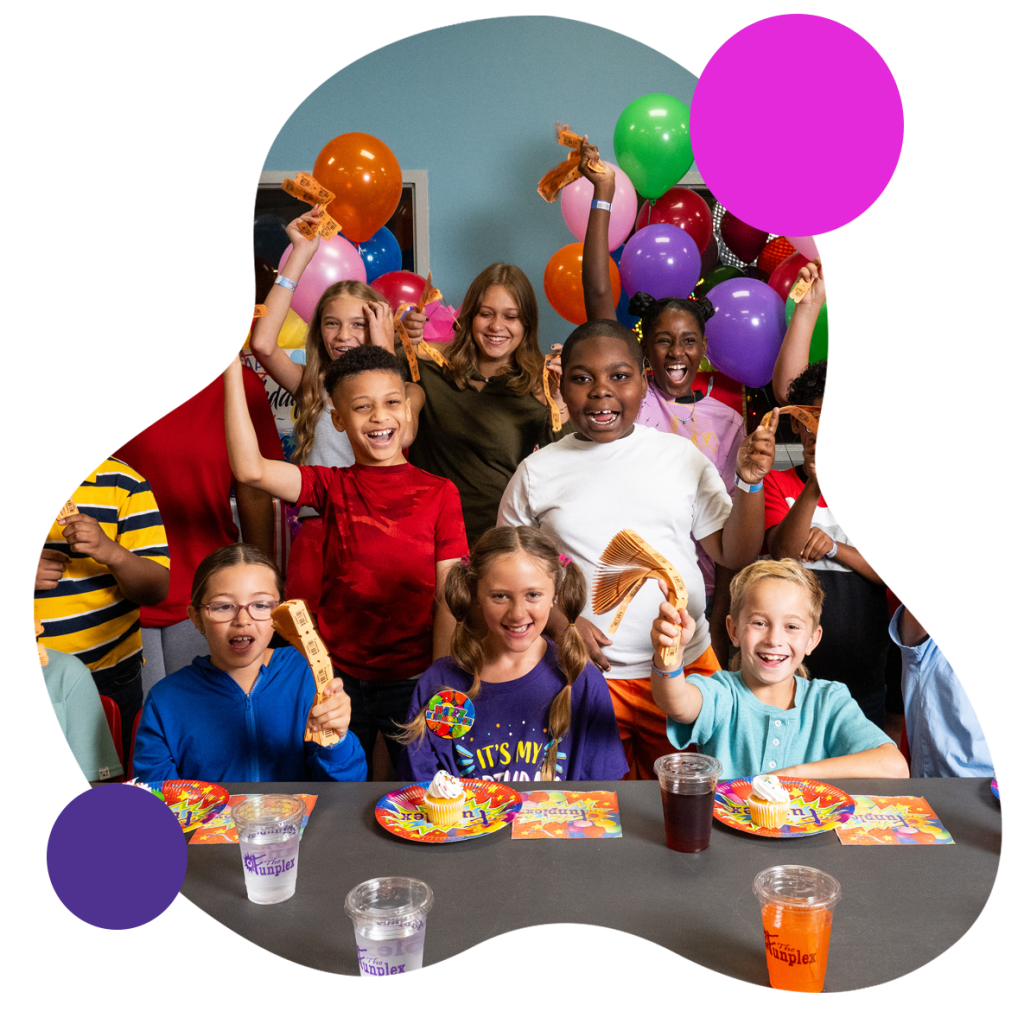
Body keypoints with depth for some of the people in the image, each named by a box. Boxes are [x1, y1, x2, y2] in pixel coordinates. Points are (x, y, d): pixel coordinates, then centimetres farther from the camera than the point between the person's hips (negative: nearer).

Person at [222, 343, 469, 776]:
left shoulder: (440, 493, -1)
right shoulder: (331, 487, 1)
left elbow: (448, 599, -3)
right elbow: (250, 469, -17)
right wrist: (232, 370, -20)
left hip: (413, 680, -1)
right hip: (340, 678, 1)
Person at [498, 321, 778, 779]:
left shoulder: (682, 456, 2)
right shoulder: (537, 472, 0)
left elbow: (735, 556, 4)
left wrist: (750, 482, -11)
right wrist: (560, 624, -12)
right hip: (586, 674, -1)